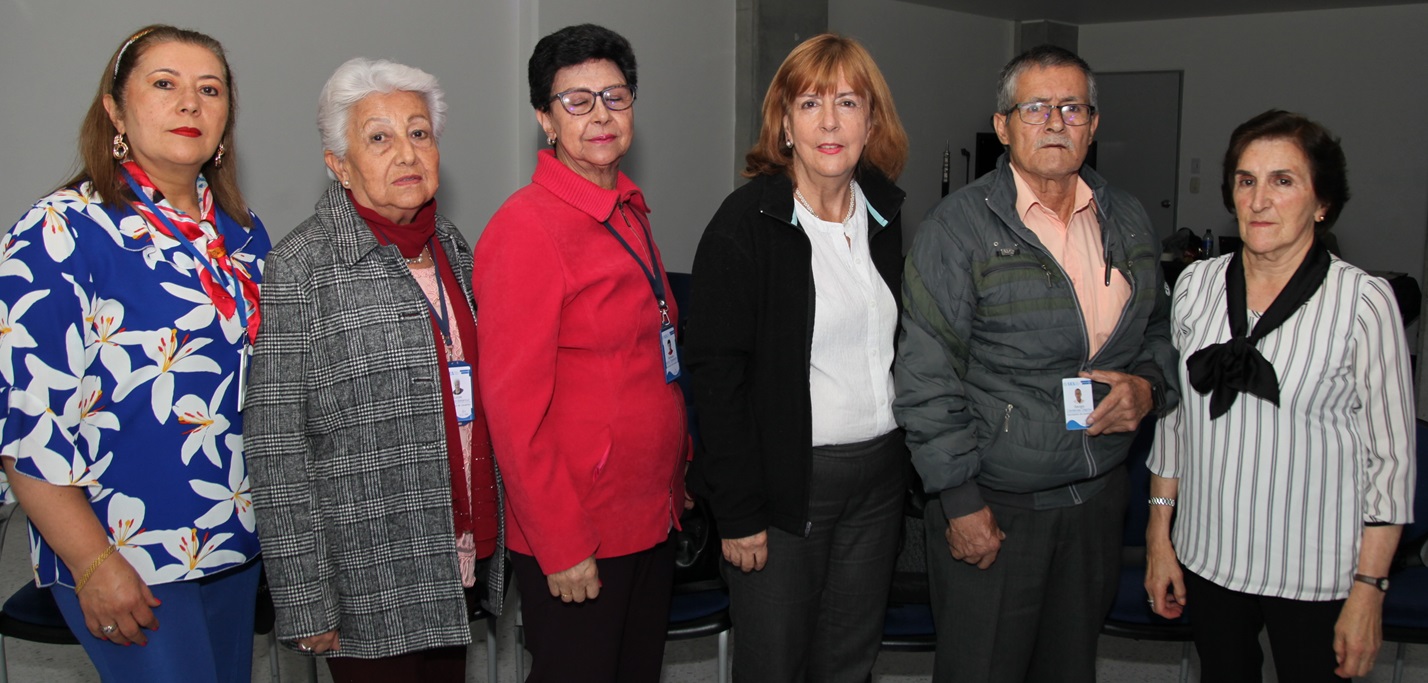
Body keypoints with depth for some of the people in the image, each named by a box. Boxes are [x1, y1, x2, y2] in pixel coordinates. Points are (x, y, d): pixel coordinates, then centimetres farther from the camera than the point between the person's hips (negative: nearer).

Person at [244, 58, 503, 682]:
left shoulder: (452, 248, 8)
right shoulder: (303, 267, -12)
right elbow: (278, 449, -13)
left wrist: (490, 538, 15)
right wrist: (306, 603, -15)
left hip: (461, 560, 6)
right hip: (371, 582, -6)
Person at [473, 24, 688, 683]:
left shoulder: (628, 212, 9)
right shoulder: (525, 226, -16)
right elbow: (513, 405, -18)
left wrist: (677, 476, 13)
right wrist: (561, 546, -18)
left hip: (651, 516, 8)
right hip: (576, 538, -8)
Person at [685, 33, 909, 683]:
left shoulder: (886, 216, 7)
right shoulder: (747, 222, -12)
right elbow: (716, 373, -14)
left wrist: (907, 461, 9)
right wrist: (738, 512, -16)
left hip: (878, 477, 6)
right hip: (787, 482, -5)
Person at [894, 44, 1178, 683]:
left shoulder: (1128, 222, 7)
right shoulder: (957, 228, -11)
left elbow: (1159, 328, 21)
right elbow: (926, 379, -13)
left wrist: (1149, 385, -2)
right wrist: (960, 503, -14)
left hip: (1098, 497, 5)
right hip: (993, 507, -5)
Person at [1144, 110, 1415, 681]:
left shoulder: (1364, 302, -12)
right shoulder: (1196, 283, 1)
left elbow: (1390, 457, -9)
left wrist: (1368, 591, -9)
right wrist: (1159, 534, 8)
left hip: (1315, 572, -4)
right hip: (1208, 558, 4)